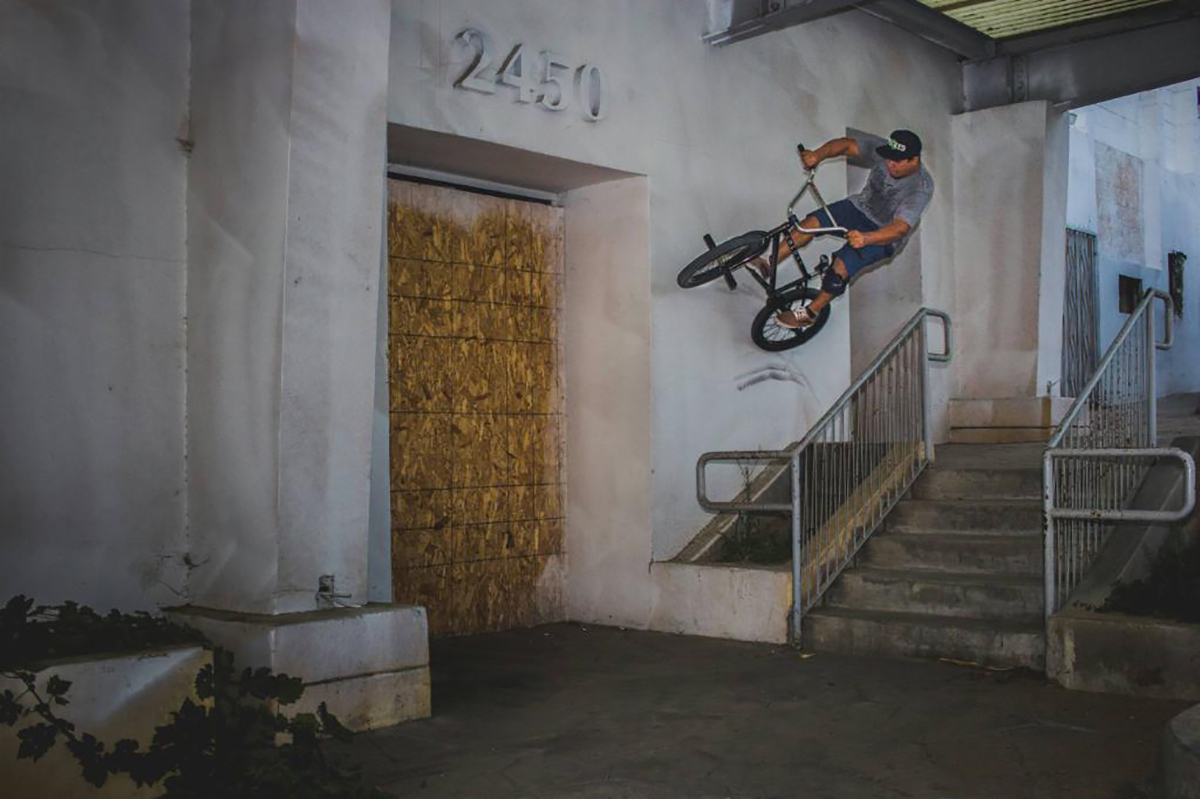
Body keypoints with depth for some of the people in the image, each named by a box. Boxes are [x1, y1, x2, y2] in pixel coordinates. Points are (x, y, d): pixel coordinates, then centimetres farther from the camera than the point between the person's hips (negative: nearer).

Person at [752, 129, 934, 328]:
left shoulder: (921, 187, -31)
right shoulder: (885, 151, -17)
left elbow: (900, 229, -41)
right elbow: (846, 144, -13)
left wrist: (865, 238, -57)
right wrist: (818, 155, -32)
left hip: (883, 234, -5)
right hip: (861, 207, 6)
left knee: (841, 266, -23)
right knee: (812, 222, -16)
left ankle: (810, 313, -5)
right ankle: (769, 265, -10)